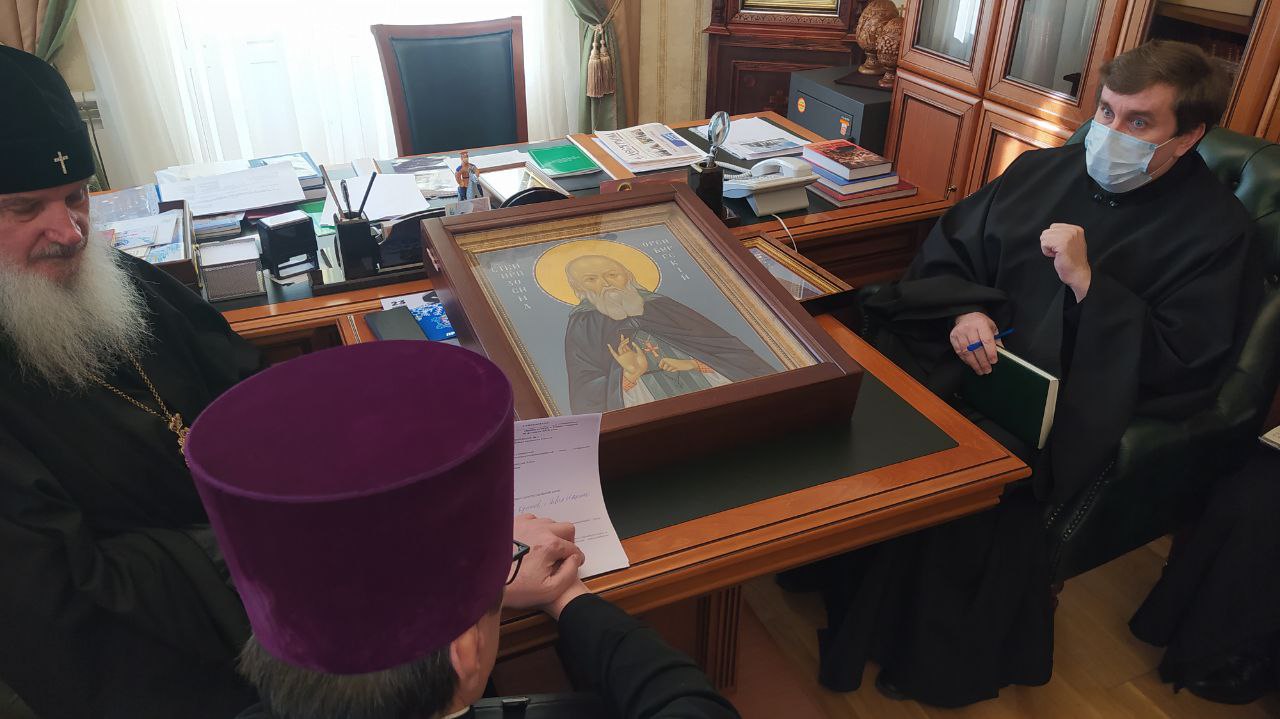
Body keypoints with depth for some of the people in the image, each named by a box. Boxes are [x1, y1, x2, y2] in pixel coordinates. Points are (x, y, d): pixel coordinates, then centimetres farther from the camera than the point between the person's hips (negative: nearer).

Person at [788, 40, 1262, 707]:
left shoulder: (1216, 230, 1)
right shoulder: (1042, 170, 14)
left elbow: (1188, 368, -7)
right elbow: (945, 250, 14)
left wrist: (1087, 282, -14)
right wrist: (964, 309, -7)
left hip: (1070, 401, -4)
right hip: (967, 352, 5)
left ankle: (926, 663, -8)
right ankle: (825, 563, -1)